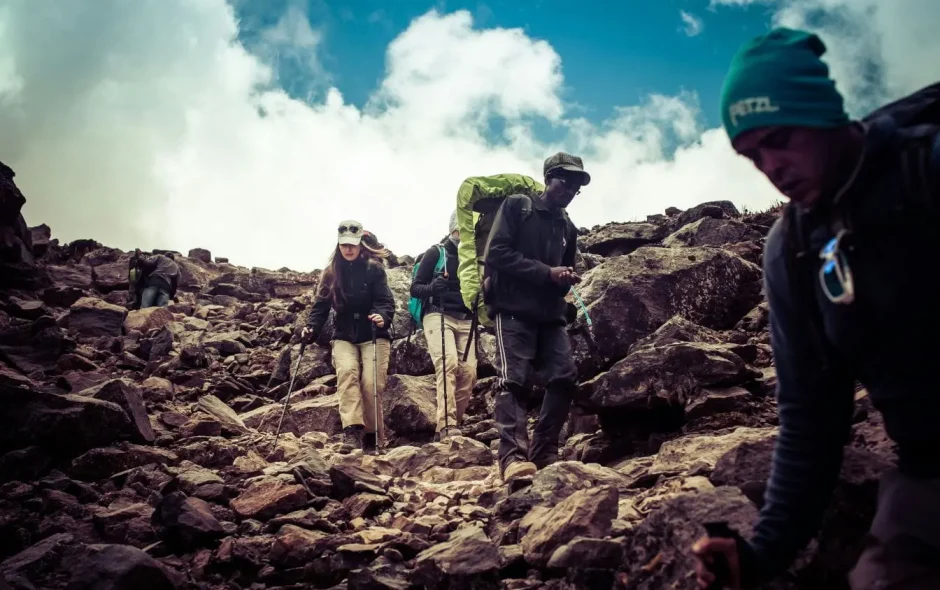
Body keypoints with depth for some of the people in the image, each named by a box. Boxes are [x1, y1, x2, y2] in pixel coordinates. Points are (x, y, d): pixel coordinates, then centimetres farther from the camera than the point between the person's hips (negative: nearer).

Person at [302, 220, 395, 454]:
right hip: (344, 336, 2)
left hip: (373, 335, -2)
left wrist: (382, 317, -32)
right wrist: (312, 328, -13)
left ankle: (372, 436, 2)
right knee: (347, 371, -26)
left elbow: (386, 301, -10)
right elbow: (321, 304, 4)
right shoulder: (330, 272, 7)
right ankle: (352, 430, -36)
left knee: (371, 383, -16)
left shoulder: (374, 268, -2)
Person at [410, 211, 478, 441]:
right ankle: (447, 426, -30)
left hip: (465, 320, 5)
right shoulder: (436, 253, 3)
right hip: (438, 316, -5)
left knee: (469, 372, -8)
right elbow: (415, 288, 0)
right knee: (448, 364, -25)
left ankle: (449, 425, 3)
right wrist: (432, 287, -22)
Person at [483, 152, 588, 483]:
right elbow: (496, 254, -9)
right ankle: (513, 457, -23)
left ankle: (545, 453, 1)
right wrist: (546, 272, -15)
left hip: (550, 314, 6)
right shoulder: (517, 206, 3)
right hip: (513, 310, -6)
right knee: (514, 380, -16)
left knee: (564, 378, -6)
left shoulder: (567, 228, 21)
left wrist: (567, 279, 1)